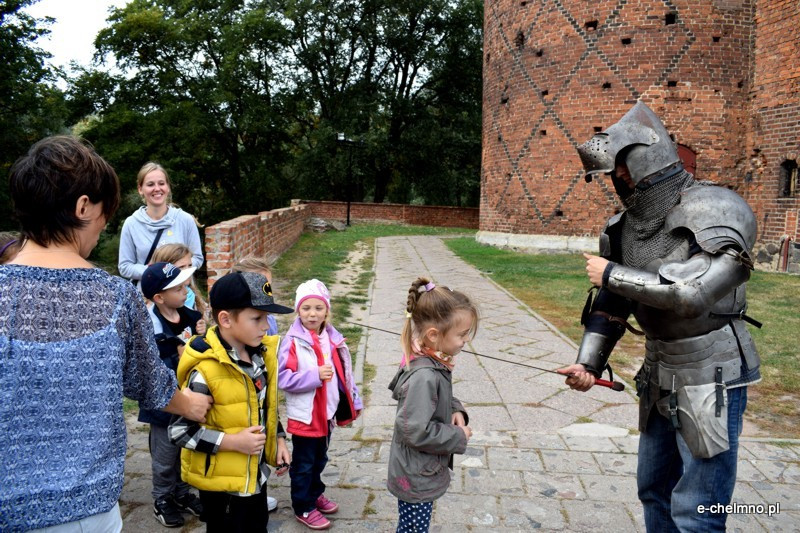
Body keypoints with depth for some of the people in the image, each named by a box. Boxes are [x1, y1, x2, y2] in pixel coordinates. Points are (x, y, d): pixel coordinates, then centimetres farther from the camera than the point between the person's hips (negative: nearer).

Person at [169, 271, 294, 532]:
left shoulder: (260, 354, -2)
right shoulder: (205, 371, -27)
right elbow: (179, 431, -22)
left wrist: (279, 439, 3)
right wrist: (233, 441, -26)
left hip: (255, 474, 8)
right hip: (222, 482, -7)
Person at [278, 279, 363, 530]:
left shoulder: (332, 338, 1)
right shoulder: (292, 342, -19)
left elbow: (344, 373, 8)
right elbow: (283, 379, -23)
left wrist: (354, 402, 11)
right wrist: (315, 376, -29)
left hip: (327, 412, 6)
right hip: (305, 415, -6)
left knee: (319, 459, 24)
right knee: (303, 464, 11)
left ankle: (315, 494, 44)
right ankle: (303, 508, 27)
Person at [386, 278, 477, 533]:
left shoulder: (434, 363, -3)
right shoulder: (424, 376, -32)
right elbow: (415, 431, -31)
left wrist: (456, 410, -4)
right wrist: (459, 438, -18)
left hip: (422, 473, 8)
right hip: (417, 480, -8)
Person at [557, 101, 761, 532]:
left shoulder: (719, 213, -19)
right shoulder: (625, 225, 2)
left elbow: (691, 292, -32)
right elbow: (611, 304, 7)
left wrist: (613, 274, -21)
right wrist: (588, 362, -4)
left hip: (710, 379, -7)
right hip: (658, 377, 7)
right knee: (653, 488, 21)